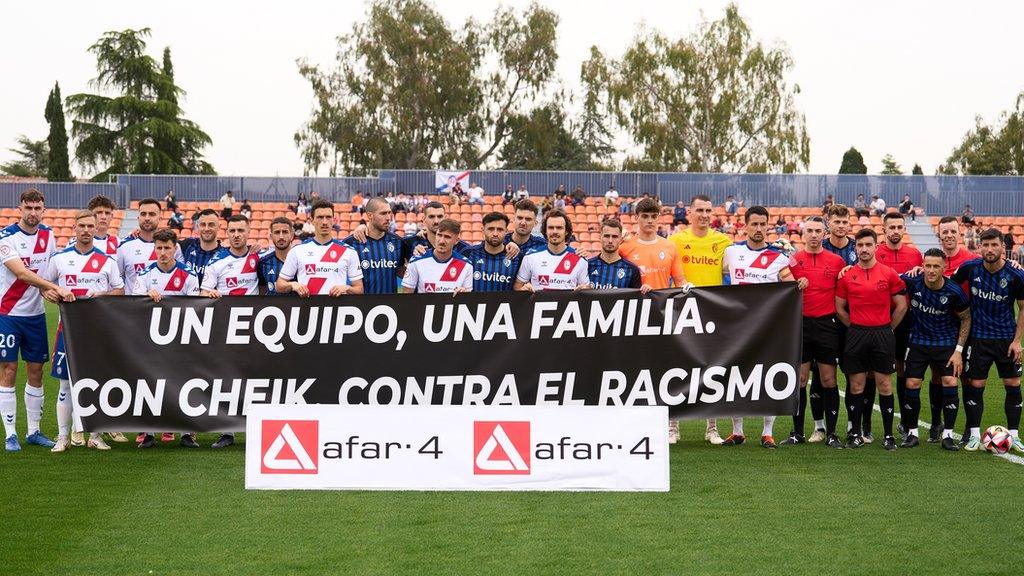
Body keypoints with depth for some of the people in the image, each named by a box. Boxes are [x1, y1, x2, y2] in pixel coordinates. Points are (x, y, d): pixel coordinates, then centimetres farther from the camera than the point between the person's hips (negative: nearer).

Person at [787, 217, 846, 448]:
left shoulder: (837, 261, 4)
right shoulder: (794, 260, 4)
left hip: (827, 324, 0)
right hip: (800, 325, 0)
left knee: (828, 380, 1)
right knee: (800, 379, 3)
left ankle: (831, 433, 7)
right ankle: (797, 433, 9)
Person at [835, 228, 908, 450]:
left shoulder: (889, 274, -1)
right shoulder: (847, 276, 3)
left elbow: (901, 306, 4)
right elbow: (839, 308, 11)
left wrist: (886, 329, 5)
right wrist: (856, 328, 7)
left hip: (883, 335, -1)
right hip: (856, 336, 1)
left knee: (884, 384, 1)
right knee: (856, 385, 4)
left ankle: (888, 435, 7)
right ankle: (855, 434, 11)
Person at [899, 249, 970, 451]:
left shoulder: (954, 292, -16)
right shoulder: (912, 283, -15)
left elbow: (966, 319, -2)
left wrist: (958, 350, -7)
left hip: (947, 343, -1)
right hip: (918, 341, 1)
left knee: (950, 383, -11)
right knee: (912, 385, -4)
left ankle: (948, 435, -1)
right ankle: (912, 433, 10)